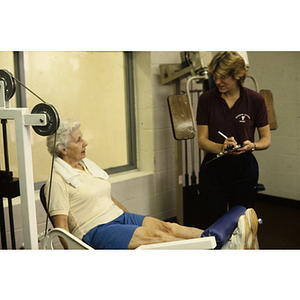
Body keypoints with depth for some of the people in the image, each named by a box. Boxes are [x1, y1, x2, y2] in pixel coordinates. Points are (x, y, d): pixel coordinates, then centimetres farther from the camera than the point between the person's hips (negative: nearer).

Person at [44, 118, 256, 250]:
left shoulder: (87, 165, 16)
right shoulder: (58, 181, -9)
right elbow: (61, 225, -12)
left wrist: (133, 218, 23)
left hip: (119, 217, 7)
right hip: (96, 231, -7)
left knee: (166, 227, -14)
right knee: (155, 236, -24)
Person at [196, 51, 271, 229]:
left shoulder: (255, 100, -3)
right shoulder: (206, 100, -2)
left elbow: (266, 140, 2)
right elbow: (202, 140, -2)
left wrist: (252, 145, -20)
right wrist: (221, 147, -23)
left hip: (244, 169, 0)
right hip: (213, 169, 1)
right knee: (214, 225, 6)